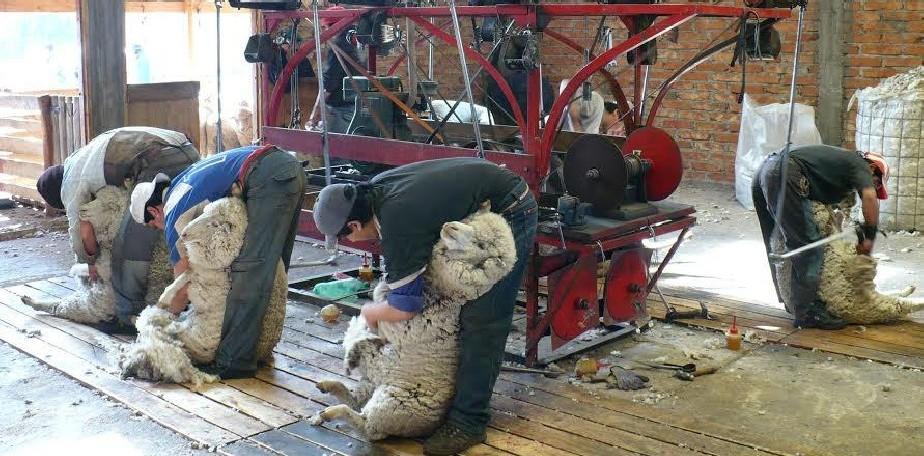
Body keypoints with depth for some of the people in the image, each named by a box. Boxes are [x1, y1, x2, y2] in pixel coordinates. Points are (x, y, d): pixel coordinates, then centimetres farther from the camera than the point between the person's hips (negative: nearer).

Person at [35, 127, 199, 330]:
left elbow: (82, 230, 12)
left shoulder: (70, 182, 7)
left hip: (162, 163, -10)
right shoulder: (81, 157, 32)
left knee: (130, 243, -1)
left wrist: (89, 262, 30)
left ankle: (129, 318, 3)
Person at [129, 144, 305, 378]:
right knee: (271, 268, 15)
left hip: (269, 179, -9)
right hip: (291, 166, 9)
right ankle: (261, 344, 23)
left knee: (249, 269, -7)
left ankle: (234, 360, -6)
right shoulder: (183, 181, 27)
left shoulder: (174, 214, 4)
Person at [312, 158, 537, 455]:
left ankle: (468, 422, -7)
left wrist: (371, 313, 0)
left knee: (481, 321, -12)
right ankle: (471, 395, 26)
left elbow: (405, 307, -18)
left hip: (511, 215, -10)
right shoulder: (375, 190, -5)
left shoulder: (398, 224, -29)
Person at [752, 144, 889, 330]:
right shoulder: (860, 165, 9)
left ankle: (792, 302, 35)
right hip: (785, 175, -10)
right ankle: (806, 313, 2)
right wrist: (870, 237, -3)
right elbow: (869, 196, -13)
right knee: (809, 246, -3)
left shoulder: (843, 160, 32)